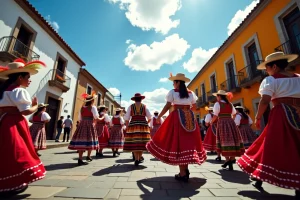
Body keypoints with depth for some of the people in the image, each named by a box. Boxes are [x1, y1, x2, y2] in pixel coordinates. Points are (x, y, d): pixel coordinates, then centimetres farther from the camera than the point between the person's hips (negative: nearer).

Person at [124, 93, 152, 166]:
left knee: (134, 143, 2)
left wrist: (127, 126, 12)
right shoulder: (144, 106, 7)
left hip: (133, 125, 0)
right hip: (143, 126, 1)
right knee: (141, 142, 9)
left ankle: (136, 159, 0)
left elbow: (126, 118, 2)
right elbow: (149, 118, 6)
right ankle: (140, 158, 18)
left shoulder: (131, 106, 6)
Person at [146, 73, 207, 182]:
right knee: (188, 142, 11)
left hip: (177, 118, -5)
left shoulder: (172, 92, -1)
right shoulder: (191, 93, 12)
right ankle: (186, 170, 20)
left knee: (178, 142, -2)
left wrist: (159, 116, 4)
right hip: (190, 119, 5)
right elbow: (194, 107, 15)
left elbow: (167, 106, -5)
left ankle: (182, 174, 1)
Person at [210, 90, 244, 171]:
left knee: (225, 141, -1)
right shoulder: (230, 104, 11)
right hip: (231, 123, 5)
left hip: (222, 123, -5)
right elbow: (234, 113, 19)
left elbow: (215, 116, -9)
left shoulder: (218, 104, -6)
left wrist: (211, 122, 6)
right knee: (232, 140, 11)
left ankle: (228, 160, 1)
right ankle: (232, 159, 13)